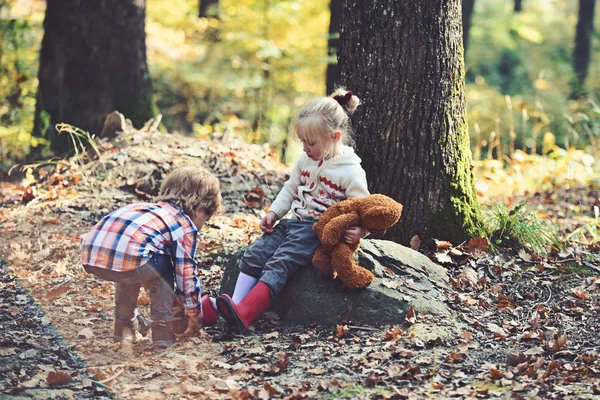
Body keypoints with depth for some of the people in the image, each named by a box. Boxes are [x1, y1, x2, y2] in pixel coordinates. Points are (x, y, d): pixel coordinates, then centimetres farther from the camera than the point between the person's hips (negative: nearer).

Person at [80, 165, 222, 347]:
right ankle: (162, 328, 17)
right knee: (162, 269, 20)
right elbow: (186, 273, 15)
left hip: (91, 256, 7)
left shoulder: (149, 209, 36)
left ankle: (125, 324, 41)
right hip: (127, 257, -7)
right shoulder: (186, 226, 14)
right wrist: (194, 312, 29)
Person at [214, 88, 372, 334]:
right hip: (294, 222, 8)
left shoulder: (351, 172, -12)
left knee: (279, 263, -26)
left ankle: (243, 316, -39)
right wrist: (274, 213, 7)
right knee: (255, 254, -12)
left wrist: (359, 231, -30)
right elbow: (290, 189, 22)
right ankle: (236, 304, -21)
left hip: (318, 231, -8)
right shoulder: (306, 161, 10)